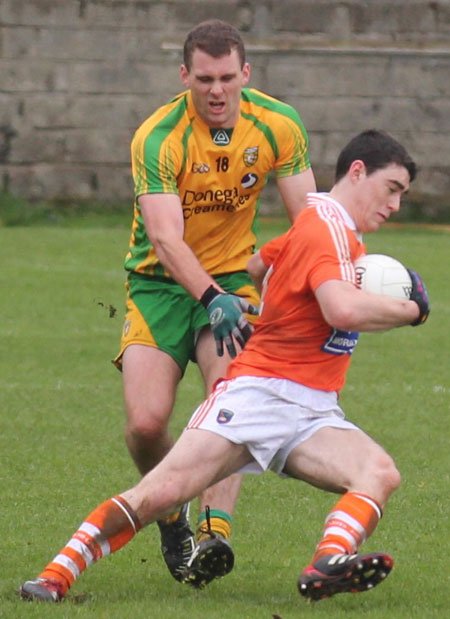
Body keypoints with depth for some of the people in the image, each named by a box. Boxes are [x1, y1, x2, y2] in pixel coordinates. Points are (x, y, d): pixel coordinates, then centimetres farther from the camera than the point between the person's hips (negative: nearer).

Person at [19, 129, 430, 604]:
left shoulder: (344, 234, 20)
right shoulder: (324, 225, -9)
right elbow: (343, 310, -27)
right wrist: (409, 310, -13)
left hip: (314, 413, 8)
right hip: (259, 391, -8)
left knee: (379, 473, -23)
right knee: (160, 493, -18)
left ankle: (327, 566, -46)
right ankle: (56, 575, -7)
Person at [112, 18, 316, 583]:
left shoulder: (278, 126, -8)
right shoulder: (158, 139, -20)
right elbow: (165, 238, -29)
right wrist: (212, 298, -44)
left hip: (233, 276, 2)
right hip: (160, 281, -2)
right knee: (146, 421, -15)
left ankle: (215, 528, -31)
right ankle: (169, 512, 14)